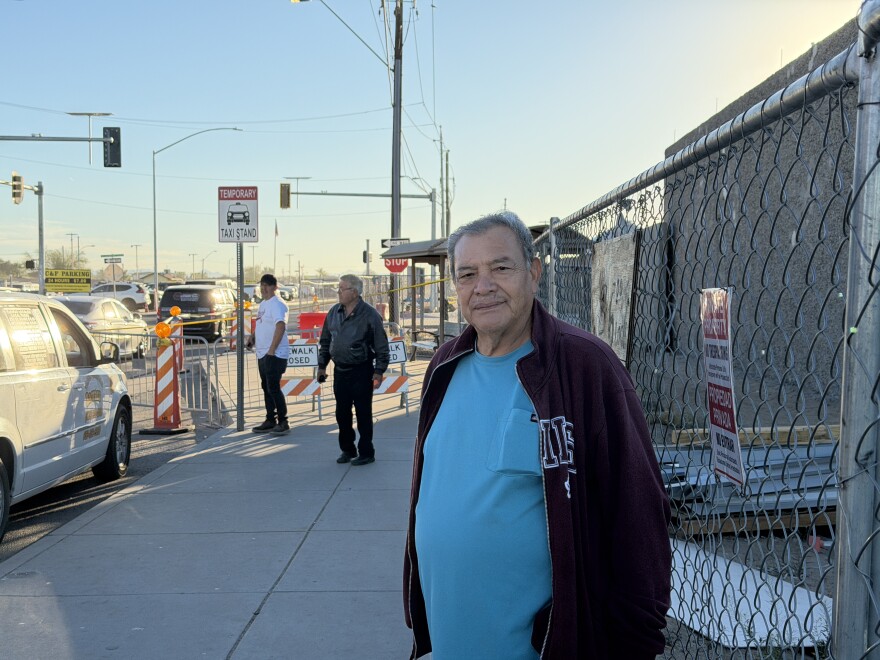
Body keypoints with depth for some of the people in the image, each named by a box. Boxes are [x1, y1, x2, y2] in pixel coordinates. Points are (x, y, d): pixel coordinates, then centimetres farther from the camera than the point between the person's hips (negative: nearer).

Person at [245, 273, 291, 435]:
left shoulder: (277, 305, -15)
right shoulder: (263, 304, 15)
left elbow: (280, 326, -27)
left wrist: (272, 350, -29)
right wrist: (252, 337, 12)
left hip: (274, 355, -10)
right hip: (262, 354, 10)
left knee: (273, 388, -9)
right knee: (266, 388, 14)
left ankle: (283, 422, 0)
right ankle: (270, 421, 22)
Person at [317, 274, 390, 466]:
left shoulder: (369, 315, -10)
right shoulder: (334, 312, 7)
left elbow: (381, 347, -8)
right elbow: (325, 341, 16)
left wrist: (379, 371, -12)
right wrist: (322, 365, 13)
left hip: (361, 372, -6)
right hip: (339, 371, 6)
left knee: (363, 413, 1)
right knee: (342, 413, 12)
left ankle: (366, 452, 13)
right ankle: (347, 450, 26)